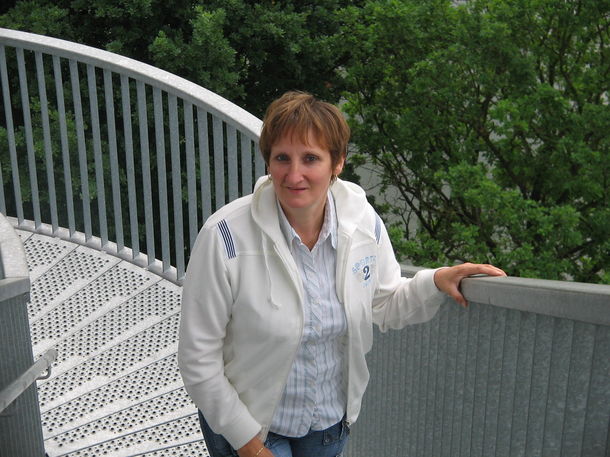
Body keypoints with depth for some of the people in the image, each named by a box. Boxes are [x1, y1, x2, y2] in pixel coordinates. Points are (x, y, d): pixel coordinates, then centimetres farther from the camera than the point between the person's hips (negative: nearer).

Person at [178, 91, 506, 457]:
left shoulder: (364, 221, -13)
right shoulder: (225, 236, -26)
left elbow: (386, 307, 3)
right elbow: (198, 357, -18)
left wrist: (436, 282, -14)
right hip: (248, 422, -4)